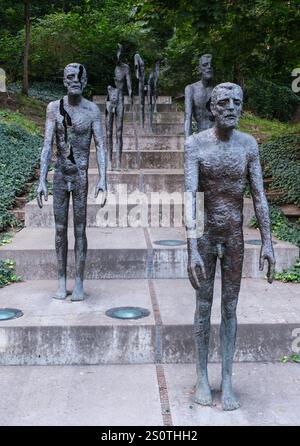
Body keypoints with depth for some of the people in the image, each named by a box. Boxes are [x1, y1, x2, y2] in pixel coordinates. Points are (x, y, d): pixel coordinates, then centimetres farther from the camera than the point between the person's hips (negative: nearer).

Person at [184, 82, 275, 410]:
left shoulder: (248, 144, -2)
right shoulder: (195, 144, -12)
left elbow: (259, 196, -1)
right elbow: (189, 198, -20)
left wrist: (267, 242, -5)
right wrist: (192, 250, -27)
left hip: (235, 236, 2)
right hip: (206, 235, -2)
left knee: (230, 309, 8)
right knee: (204, 307, 7)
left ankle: (227, 381, 18)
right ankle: (202, 377, 23)